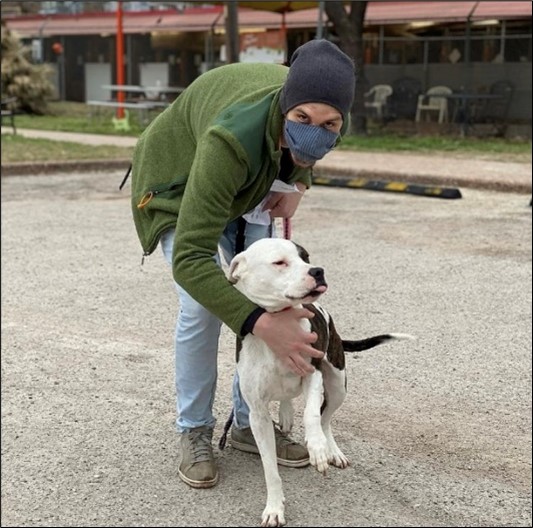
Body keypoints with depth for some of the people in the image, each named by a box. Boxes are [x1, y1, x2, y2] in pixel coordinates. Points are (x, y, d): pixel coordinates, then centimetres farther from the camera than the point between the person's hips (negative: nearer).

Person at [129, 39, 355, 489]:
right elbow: (190, 260, -48)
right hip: (180, 185, -5)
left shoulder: (326, 122, -29)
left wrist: (298, 182, -13)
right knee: (202, 305, -18)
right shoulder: (233, 139, -47)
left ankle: (250, 423, 13)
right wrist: (262, 325, -54)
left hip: (250, 188, 6)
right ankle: (194, 432, 2)